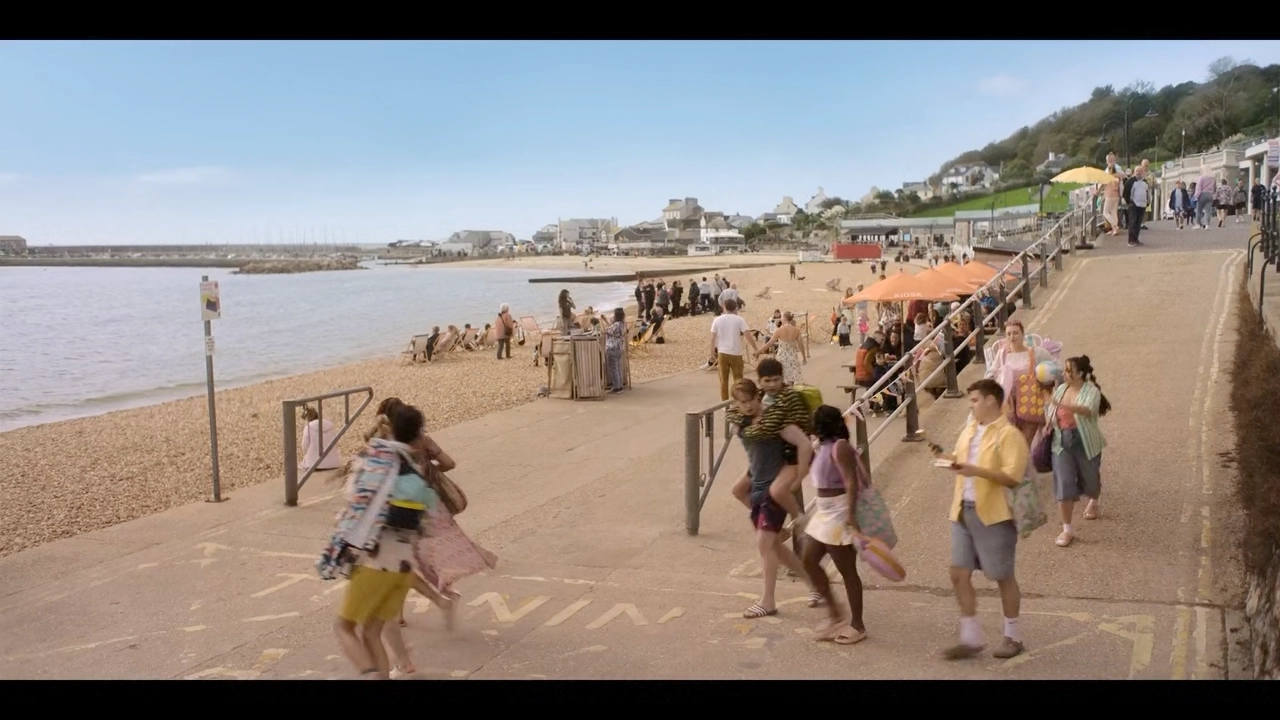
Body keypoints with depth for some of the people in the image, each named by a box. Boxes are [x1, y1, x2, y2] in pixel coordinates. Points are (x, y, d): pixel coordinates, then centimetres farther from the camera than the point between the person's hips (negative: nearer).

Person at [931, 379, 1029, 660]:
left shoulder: (1009, 435, -13)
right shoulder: (969, 430, 11)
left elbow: (1013, 478, -20)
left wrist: (977, 470, -28)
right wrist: (950, 459, 1)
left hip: (993, 515, -7)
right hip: (963, 511, 7)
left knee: (1003, 577, 7)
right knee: (959, 574, 5)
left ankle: (1013, 637, 24)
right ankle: (971, 638, 15)